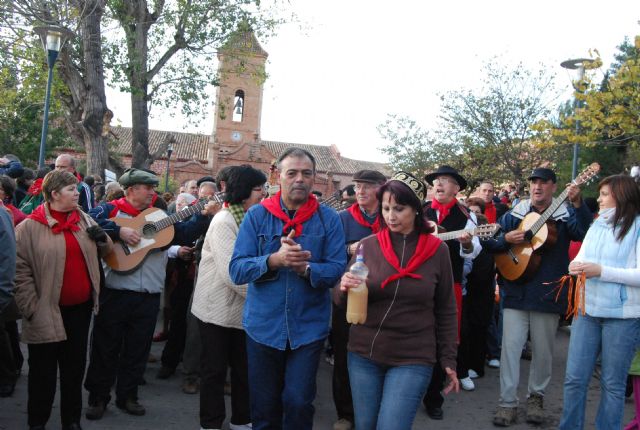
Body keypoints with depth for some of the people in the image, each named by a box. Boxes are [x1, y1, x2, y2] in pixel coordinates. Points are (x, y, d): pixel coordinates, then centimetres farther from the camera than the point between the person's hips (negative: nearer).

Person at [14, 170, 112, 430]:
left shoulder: (83, 219, 6)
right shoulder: (30, 226, -10)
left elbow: (105, 251, 19)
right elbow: (21, 271, -12)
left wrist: (103, 239, -4)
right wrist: (31, 308, -14)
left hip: (81, 307, 5)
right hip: (47, 311, -5)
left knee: (75, 368, 15)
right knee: (44, 372, 9)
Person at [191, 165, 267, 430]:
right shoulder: (224, 222, -17)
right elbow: (230, 272, -26)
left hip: (243, 309, 7)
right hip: (218, 309, -7)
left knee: (243, 368, 15)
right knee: (214, 370, 6)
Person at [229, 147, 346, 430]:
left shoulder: (328, 219, -3)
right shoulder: (257, 215, -3)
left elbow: (337, 269, -8)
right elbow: (236, 270, -10)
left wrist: (306, 268, -27)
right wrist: (275, 260, -26)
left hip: (308, 327, -1)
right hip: (263, 326, 1)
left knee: (299, 403, 2)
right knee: (263, 406, 15)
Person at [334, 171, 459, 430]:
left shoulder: (437, 250, -4)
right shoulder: (368, 246, -2)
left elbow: (446, 310, 4)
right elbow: (341, 300, 1)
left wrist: (448, 359, 4)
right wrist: (344, 288, -22)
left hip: (413, 359, -2)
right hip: (363, 354, 2)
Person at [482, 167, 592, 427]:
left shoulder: (566, 214, 2)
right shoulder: (515, 214, 7)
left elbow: (587, 233, -18)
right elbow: (489, 243, 6)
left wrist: (577, 203, -31)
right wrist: (506, 239, -13)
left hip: (548, 294, -1)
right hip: (516, 291, 1)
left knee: (543, 350, 10)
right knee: (510, 346, -1)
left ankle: (536, 396, 28)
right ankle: (508, 402, 7)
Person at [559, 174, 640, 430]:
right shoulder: (597, 225, 11)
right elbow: (581, 257, 14)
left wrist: (601, 271, -21)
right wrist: (576, 266, -8)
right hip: (587, 310, 5)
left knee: (612, 384, 8)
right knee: (574, 378, 7)